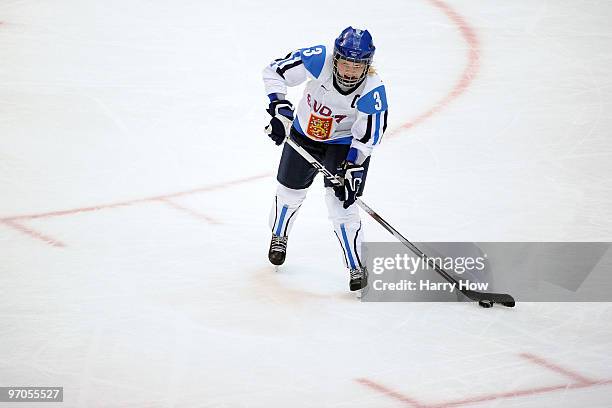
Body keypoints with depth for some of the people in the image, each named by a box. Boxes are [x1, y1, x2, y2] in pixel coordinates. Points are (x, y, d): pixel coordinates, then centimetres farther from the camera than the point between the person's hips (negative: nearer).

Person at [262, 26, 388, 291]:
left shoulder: (373, 90, -31)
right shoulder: (318, 60, -31)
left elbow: (366, 137, -23)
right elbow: (274, 71, -20)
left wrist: (353, 169, -30)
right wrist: (279, 109, -28)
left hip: (345, 142, -3)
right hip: (305, 133, 3)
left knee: (340, 200, -14)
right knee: (290, 191, 16)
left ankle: (356, 266, 1)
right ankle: (279, 236, 49)